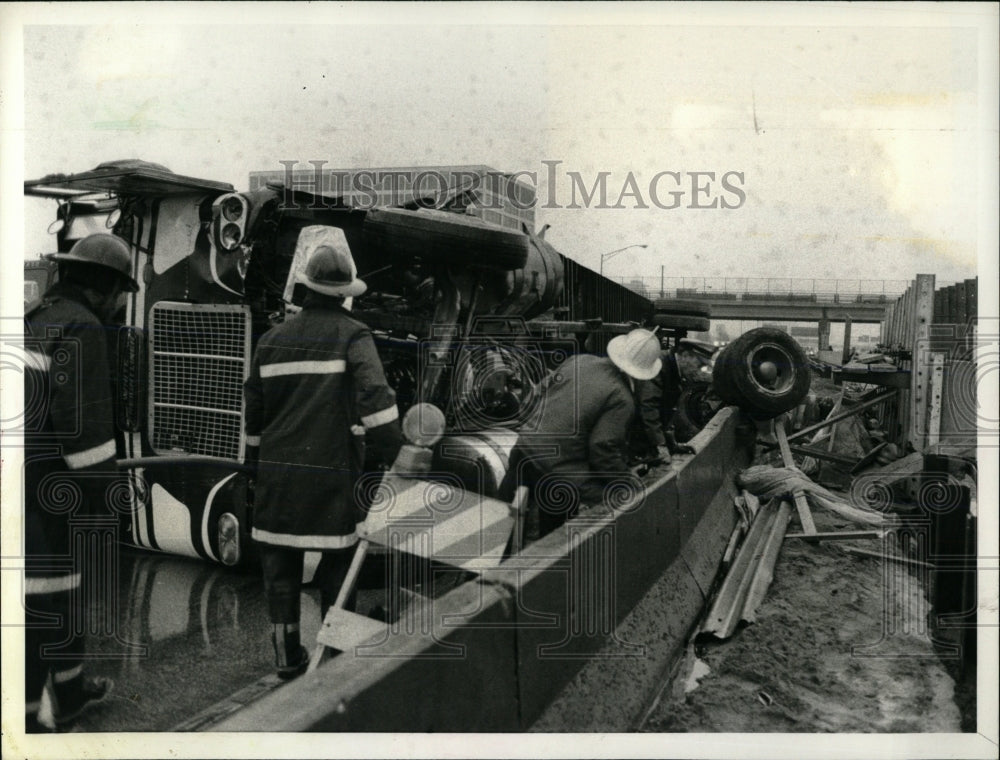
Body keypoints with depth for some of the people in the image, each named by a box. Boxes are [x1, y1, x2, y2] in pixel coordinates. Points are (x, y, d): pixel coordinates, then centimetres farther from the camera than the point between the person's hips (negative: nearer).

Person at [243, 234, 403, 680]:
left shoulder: (272, 340, 9)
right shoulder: (352, 336, -6)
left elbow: (254, 409, 15)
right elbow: (374, 396, -20)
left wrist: (257, 463, 25)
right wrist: (391, 453, -15)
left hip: (278, 467, 4)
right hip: (332, 470, -4)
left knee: (281, 562, 14)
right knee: (337, 563, 9)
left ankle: (287, 654, 21)